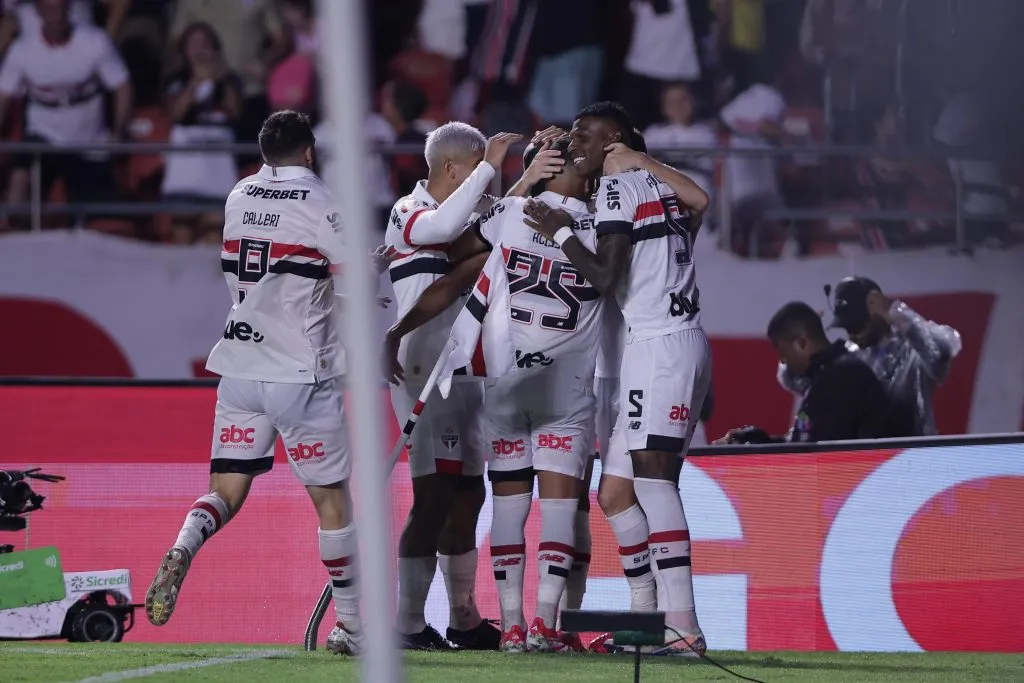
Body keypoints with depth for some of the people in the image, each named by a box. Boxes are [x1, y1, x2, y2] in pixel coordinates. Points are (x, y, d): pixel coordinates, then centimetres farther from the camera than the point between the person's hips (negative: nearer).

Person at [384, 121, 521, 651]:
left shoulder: (475, 212, 16)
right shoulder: (409, 215, -8)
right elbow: (444, 225, -28)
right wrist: (490, 168, -24)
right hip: (425, 370, -9)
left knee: (466, 495, 12)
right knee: (435, 496, -13)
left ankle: (464, 620, 20)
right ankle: (409, 623, -11)